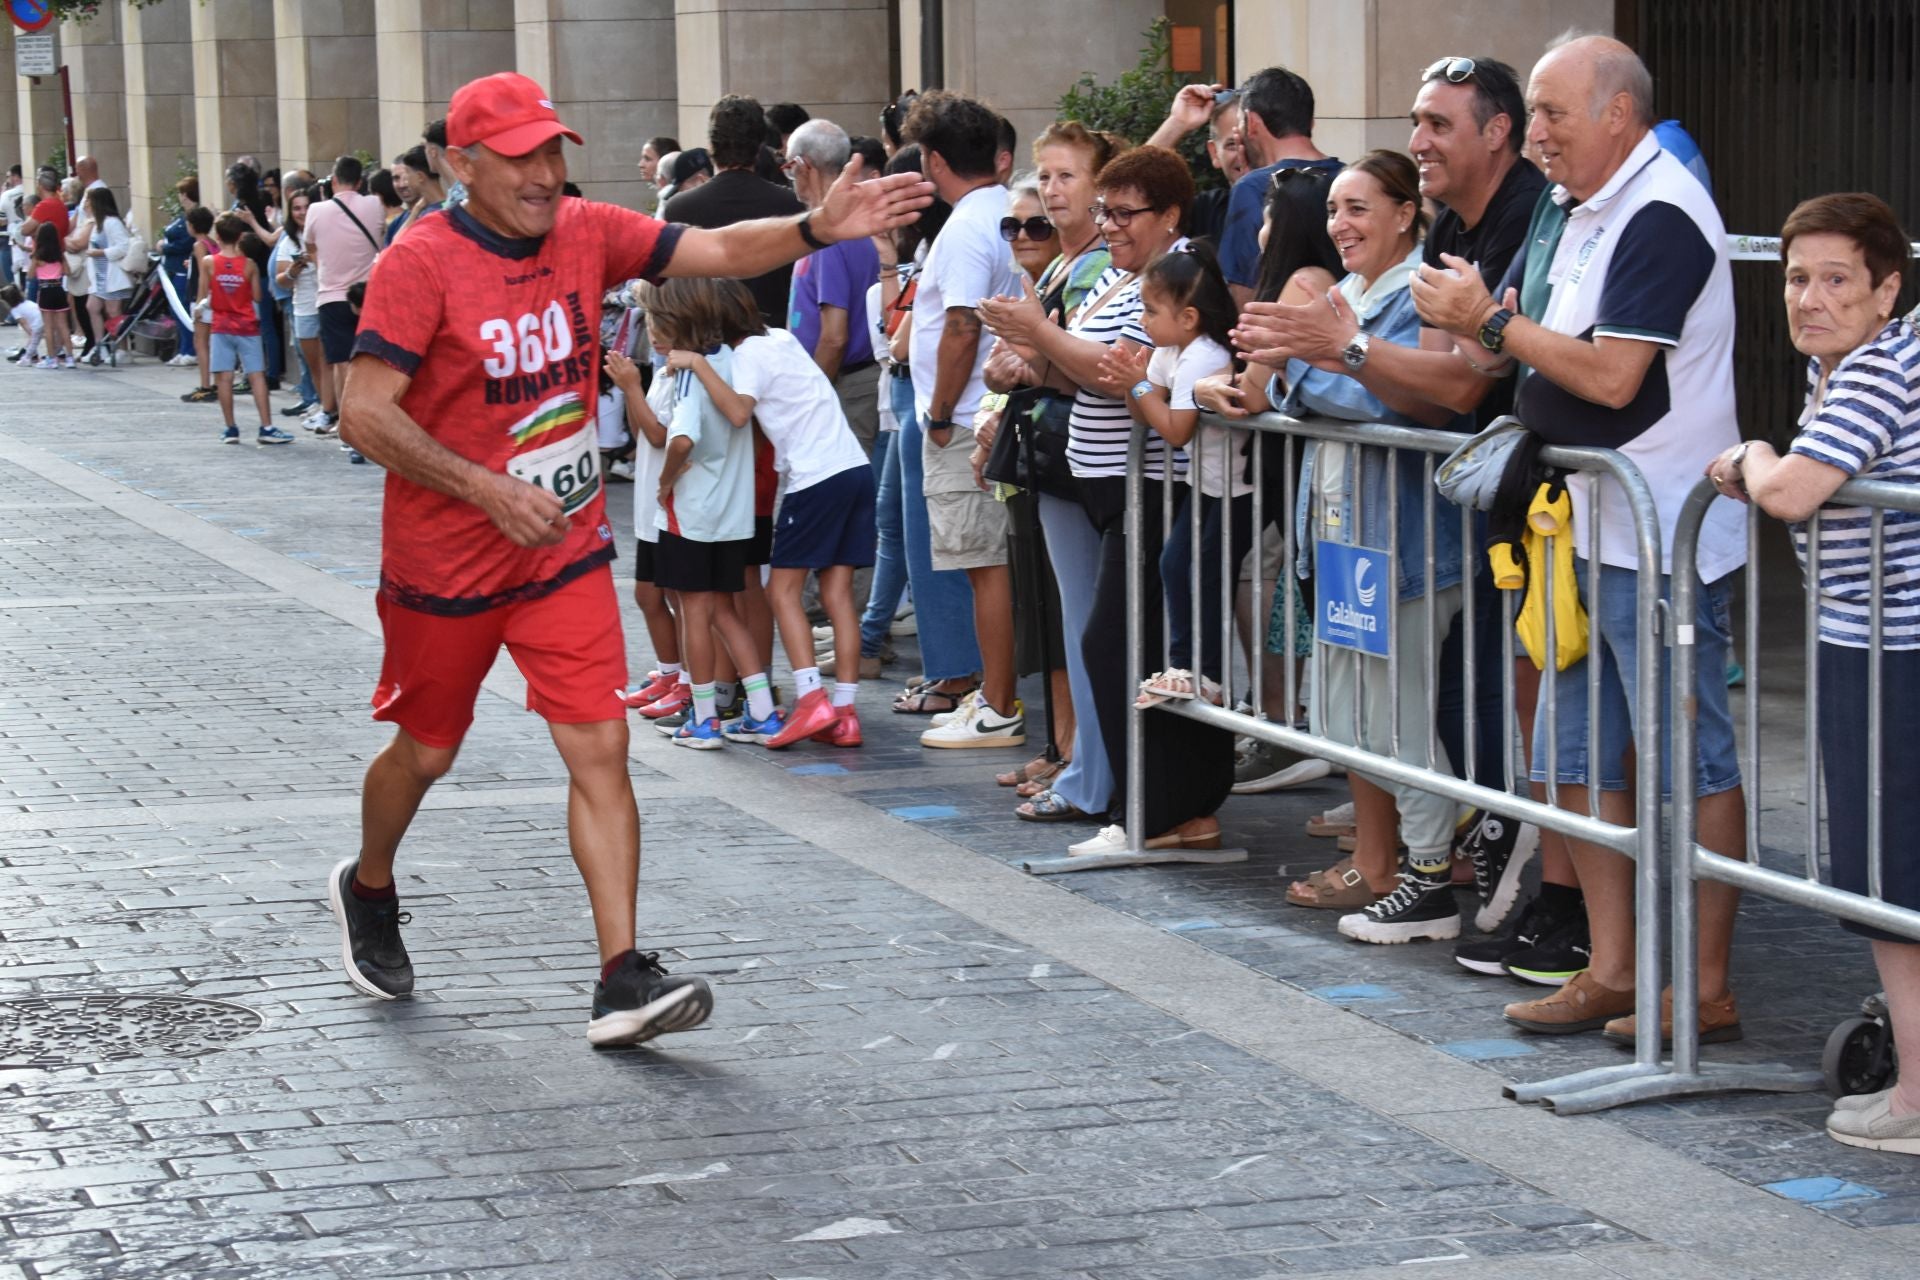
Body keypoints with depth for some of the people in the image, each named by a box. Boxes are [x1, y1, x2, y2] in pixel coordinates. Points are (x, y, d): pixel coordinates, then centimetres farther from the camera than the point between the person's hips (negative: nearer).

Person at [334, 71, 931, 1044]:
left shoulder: (585, 233, -2)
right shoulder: (420, 265, -18)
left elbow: (718, 251, -7)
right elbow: (364, 414, -23)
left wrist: (819, 229, -25)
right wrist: (490, 491, -28)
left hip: (566, 553, 4)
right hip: (444, 560, -3)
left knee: (600, 750, -8)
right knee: (426, 747, 15)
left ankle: (622, 982, -10)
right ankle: (367, 892, 45)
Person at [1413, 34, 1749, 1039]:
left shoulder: (1660, 217, -16)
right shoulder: (1567, 209, 13)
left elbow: (1612, 376, -24)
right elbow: (1499, 347, 13)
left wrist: (1492, 322, -14)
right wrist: (1472, 325, -10)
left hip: (1661, 537, -10)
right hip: (1584, 529, 10)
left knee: (1689, 762, -3)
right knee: (1576, 758, 12)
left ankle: (1707, 989, 4)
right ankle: (1611, 974, 19)